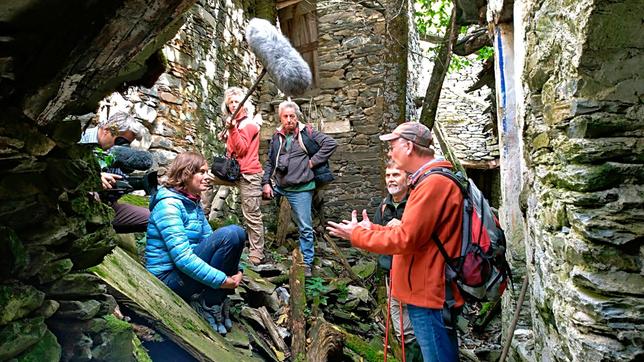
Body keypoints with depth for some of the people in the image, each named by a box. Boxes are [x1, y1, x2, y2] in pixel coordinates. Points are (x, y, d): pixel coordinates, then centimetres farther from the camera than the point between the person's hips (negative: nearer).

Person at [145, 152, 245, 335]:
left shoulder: (193, 203, 11)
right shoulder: (169, 204, -17)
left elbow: (210, 239, 9)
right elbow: (182, 257, -26)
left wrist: (235, 271, -7)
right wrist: (222, 280, -27)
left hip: (188, 269, 9)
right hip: (169, 277, -9)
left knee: (237, 234, -1)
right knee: (231, 234, -23)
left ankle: (219, 302, 1)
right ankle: (209, 306, -11)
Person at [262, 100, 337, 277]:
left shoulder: (307, 133, -3)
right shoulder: (277, 136, 10)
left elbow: (331, 143, -10)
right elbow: (270, 162, 15)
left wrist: (313, 161, -12)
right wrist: (266, 183, 6)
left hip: (301, 189, -4)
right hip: (278, 186, 4)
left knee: (305, 228, 3)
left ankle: (307, 263, 16)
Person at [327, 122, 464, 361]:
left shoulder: (433, 183, -22)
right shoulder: (431, 180, 14)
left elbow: (404, 240, -23)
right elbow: (414, 232, 16)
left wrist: (356, 235, -10)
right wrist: (372, 229, 10)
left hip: (431, 295, -10)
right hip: (428, 291, 10)